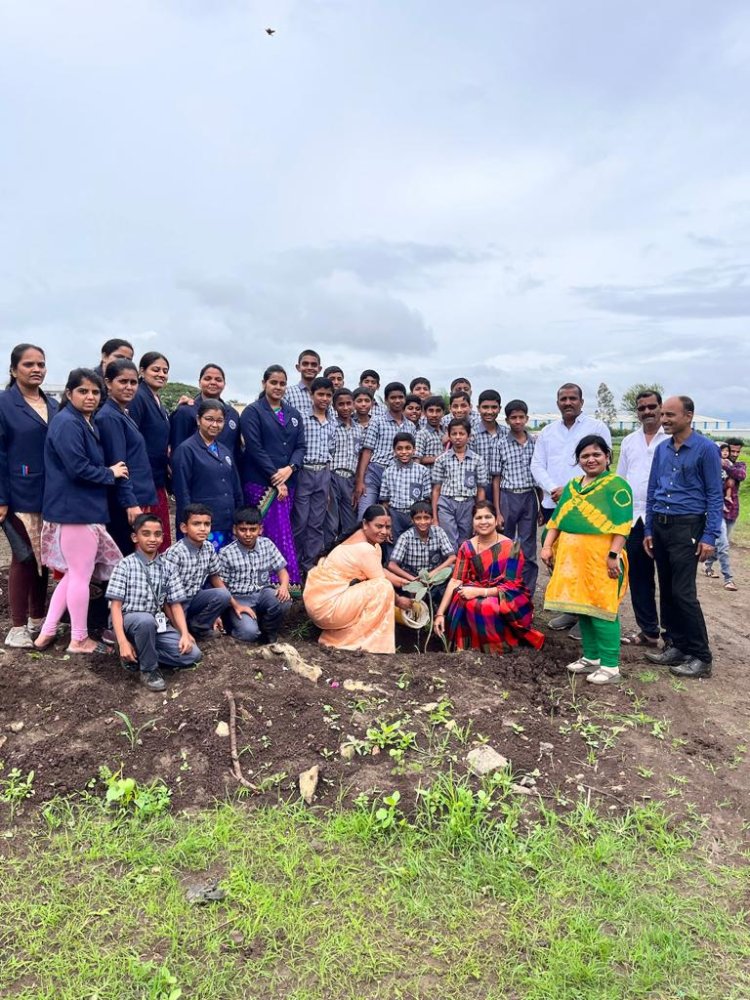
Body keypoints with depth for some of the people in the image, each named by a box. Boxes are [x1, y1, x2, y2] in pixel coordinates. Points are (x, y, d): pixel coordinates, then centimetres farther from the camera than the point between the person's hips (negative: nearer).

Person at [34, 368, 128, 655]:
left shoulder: (86, 423, 15)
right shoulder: (67, 424, -16)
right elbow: (78, 468, -22)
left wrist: (109, 471, 5)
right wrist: (111, 473, -10)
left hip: (82, 508, 10)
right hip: (74, 510, -10)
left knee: (74, 574, 17)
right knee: (81, 575, 2)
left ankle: (47, 632, 25)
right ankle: (79, 640, 15)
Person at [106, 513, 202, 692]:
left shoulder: (166, 567, 6)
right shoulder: (125, 565, -6)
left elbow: (175, 604, 7)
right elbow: (116, 605, -11)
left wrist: (185, 634, -7)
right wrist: (123, 642, -21)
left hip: (157, 625, 4)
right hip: (129, 622, -4)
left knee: (193, 655, -14)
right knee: (146, 620, -40)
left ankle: (141, 655, 3)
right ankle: (148, 669, -14)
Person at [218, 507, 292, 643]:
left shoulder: (267, 545, 0)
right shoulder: (226, 553, -10)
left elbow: (281, 570, 6)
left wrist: (284, 586, -16)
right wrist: (236, 606, -17)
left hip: (262, 593, 3)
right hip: (239, 599, -3)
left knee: (284, 601, -29)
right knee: (249, 633, -28)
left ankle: (267, 630, 1)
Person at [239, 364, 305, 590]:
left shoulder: (293, 414, 18)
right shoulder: (252, 412, 1)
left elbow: (300, 446, 11)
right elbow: (255, 448, -8)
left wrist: (290, 468, -9)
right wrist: (275, 478, -12)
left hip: (287, 482, 5)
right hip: (261, 483, -5)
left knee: (268, 537, 6)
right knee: (282, 535, -7)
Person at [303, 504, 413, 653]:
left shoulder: (367, 539, 6)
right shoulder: (365, 550, -21)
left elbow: (381, 572, 12)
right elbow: (382, 583, -12)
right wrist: (398, 601, 4)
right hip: (325, 606, -10)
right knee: (384, 588, -15)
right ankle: (361, 642, -5)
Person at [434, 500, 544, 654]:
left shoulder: (510, 547, -14)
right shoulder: (467, 547, -3)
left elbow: (511, 586, -17)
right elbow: (455, 580, -9)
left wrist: (479, 592, -29)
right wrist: (440, 613, -18)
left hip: (509, 598, -3)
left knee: (479, 605, -34)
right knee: (460, 599, -30)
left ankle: (500, 644, -8)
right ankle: (465, 644, -8)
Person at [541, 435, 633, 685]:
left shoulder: (617, 485, -4)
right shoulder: (572, 486, 16)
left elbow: (622, 524, -12)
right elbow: (557, 519, 16)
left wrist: (614, 554, -19)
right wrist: (547, 546, 7)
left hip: (600, 557, -7)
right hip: (572, 556, 7)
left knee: (601, 609, -6)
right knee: (581, 607, 12)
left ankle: (610, 666, 3)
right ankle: (591, 657, 24)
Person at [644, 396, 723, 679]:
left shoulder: (706, 449, -6)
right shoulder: (661, 449, 10)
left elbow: (715, 495, -7)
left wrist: (710, 537, -13)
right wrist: (648, 530, 12)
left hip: (686, 527, -6)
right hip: (659, 525, 6)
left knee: (683, 592, -8)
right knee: (666, 591, 10)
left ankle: (700, 657, 3)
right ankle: (677, 646, 22)